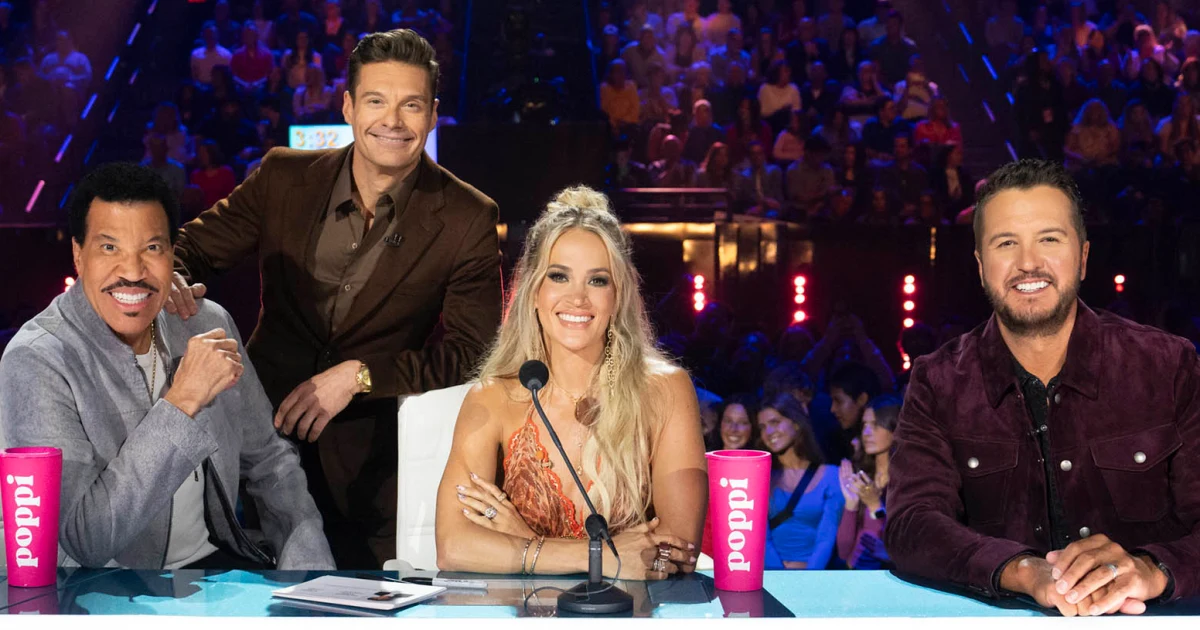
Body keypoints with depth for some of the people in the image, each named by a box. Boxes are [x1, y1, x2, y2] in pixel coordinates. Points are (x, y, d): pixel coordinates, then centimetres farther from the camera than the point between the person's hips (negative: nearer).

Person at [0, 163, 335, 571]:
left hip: (219, 559, 6)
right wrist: (183, 401, -26)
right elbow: (86, 542, -24)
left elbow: (267, 460, 12)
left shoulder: (207, 325, 2)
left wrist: (307, 566, -4)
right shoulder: (35, 362, -17)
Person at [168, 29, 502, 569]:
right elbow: (194, 246, 7)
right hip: (264, 430, 2)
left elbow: (469, 352, -7)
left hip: (373, 464, -1)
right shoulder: (285, 176, 0)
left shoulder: (468, 219, -6)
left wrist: (358, 375, -19)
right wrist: (168, 277, -18)